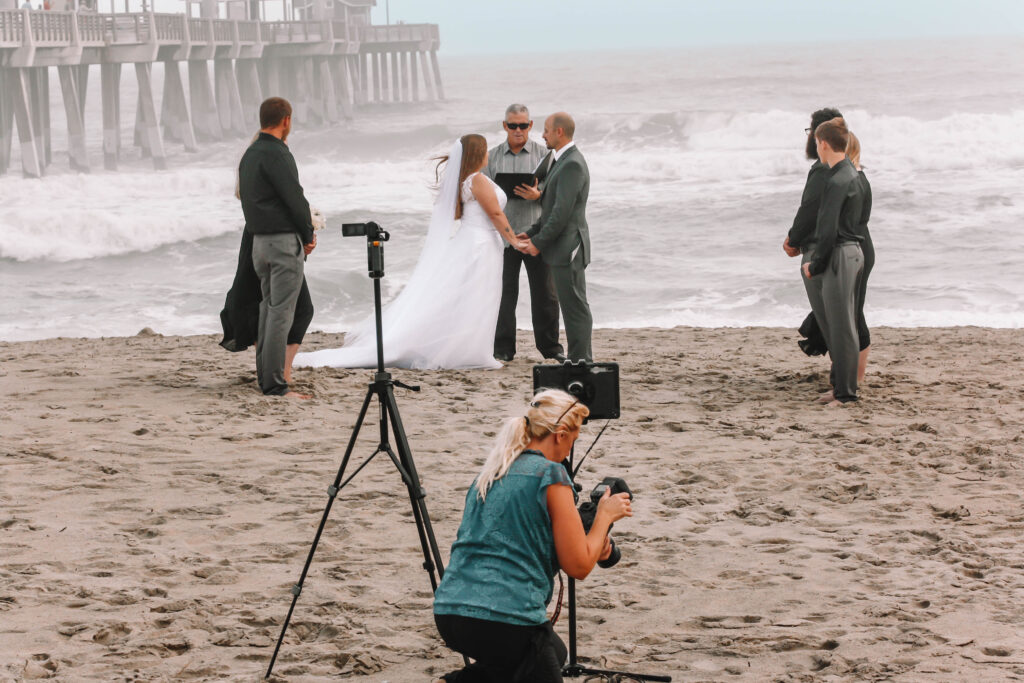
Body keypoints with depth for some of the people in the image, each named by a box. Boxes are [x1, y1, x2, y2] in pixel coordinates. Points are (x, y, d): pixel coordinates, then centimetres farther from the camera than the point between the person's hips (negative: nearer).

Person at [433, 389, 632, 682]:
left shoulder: (488, 474, 17)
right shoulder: (551, 475, -6)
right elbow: (578, 566, -5)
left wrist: (594, 547, 25)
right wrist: (604, 516, 9)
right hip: (505, 620, -8)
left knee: (554, 654, 32)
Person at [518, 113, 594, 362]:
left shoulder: (572, 164, -17)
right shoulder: (564, 161, 16)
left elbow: (562, 211, -21)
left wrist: (539, 243, -14)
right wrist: (531, 234, 13)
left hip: (568, 248, -10)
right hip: (562, 250, 10)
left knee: (575, 306, -7)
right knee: (571, 305, 12)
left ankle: (581, 361, -4)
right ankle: (578, 359, 15)